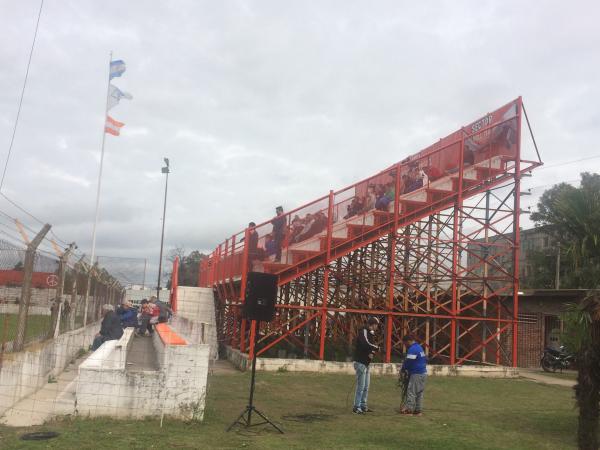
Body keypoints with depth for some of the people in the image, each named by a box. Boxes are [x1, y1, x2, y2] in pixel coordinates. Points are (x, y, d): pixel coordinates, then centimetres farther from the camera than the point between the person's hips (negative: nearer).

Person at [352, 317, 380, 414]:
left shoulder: (370, 333, 16)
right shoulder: (364, 331, -15)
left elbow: (371, 347, 13)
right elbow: (366, 344, -31)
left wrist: (372, 353, -10)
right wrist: (377, 348, -14)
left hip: (366, 363, 10)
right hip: (360, 363, -10)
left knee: (366, 387, 15)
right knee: (361, 386, -8)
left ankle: (363, 406, 23)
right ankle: (356, 407, -2)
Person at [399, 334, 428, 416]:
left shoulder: (412, 349, -15)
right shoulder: (419, 347, 18)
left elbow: (408, 361, -17)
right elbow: (425, 359, 22)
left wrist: (403, 368, 0)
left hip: (416, 374, -10)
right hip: (423, 373, 10)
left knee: (411, 392, -8)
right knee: (419, 393, 12)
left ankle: (409, 409, -10)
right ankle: (418, 410, 13)